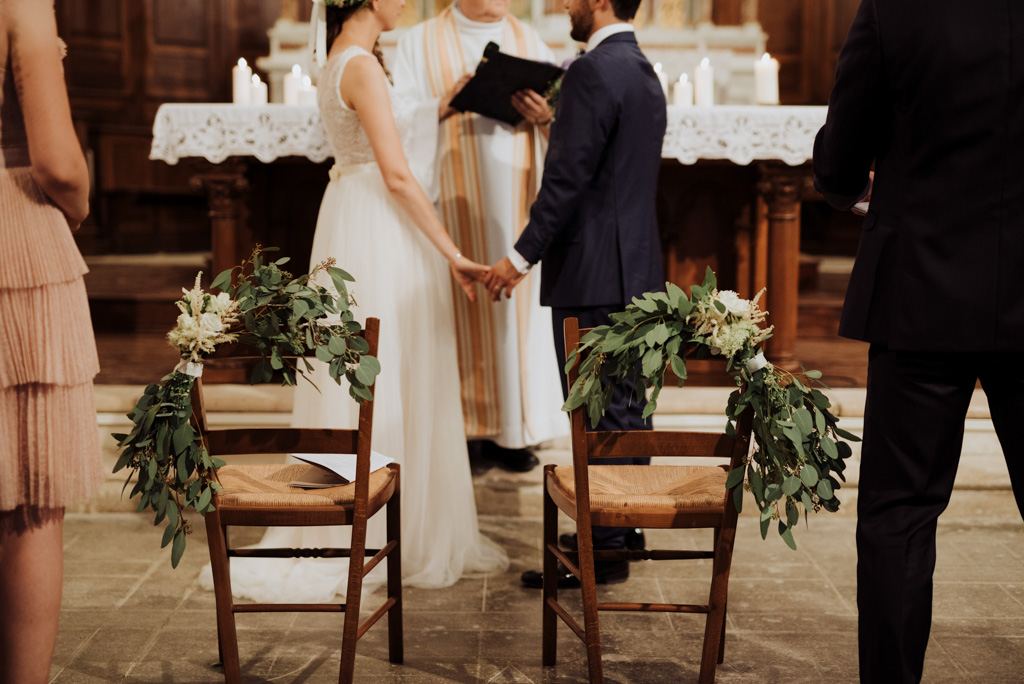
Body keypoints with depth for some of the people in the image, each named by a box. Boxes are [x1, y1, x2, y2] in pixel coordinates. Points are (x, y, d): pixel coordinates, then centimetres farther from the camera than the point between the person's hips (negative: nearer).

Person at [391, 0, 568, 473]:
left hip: (516, 206, 2)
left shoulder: (531, 42, 12)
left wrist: (545, 117, -15)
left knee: (517, 307, 0)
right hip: (451, 201, -2)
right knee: (456, 308, -2)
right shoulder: (419, 42, 6)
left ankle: (511, 427, 9)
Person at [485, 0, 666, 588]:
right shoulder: (645, 72, 16)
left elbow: (568, 178, -18)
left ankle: (601, 551, 3)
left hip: (594, 273, -10)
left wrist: (521, 256, -12)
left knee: (598, 414, -4)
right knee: (628, 407, 15)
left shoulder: (593, 71, -14)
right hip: (635, 269, 10)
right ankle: (625, 528, 27)